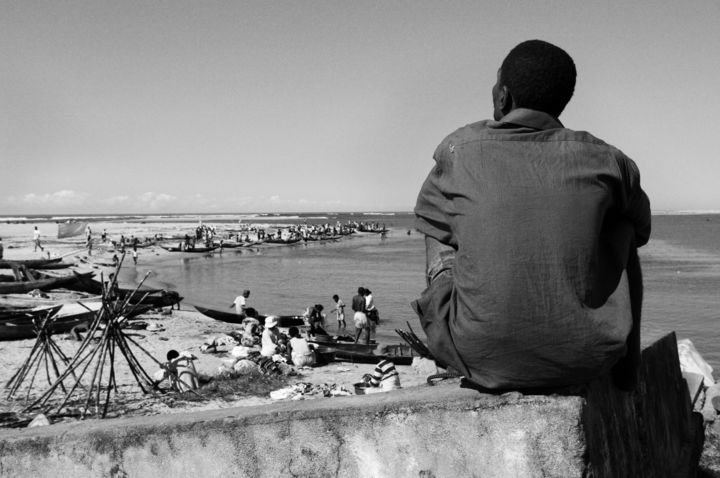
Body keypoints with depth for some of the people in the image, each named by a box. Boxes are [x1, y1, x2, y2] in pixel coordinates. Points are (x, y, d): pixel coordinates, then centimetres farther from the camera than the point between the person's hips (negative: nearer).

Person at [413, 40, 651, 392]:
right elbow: (641, 230, 19)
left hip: (479, 359, 0)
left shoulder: (459, 151, -4)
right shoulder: (603, 161, -2)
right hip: (583, 360, 1)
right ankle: (624, 373, 34)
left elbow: (428, 217, 15)